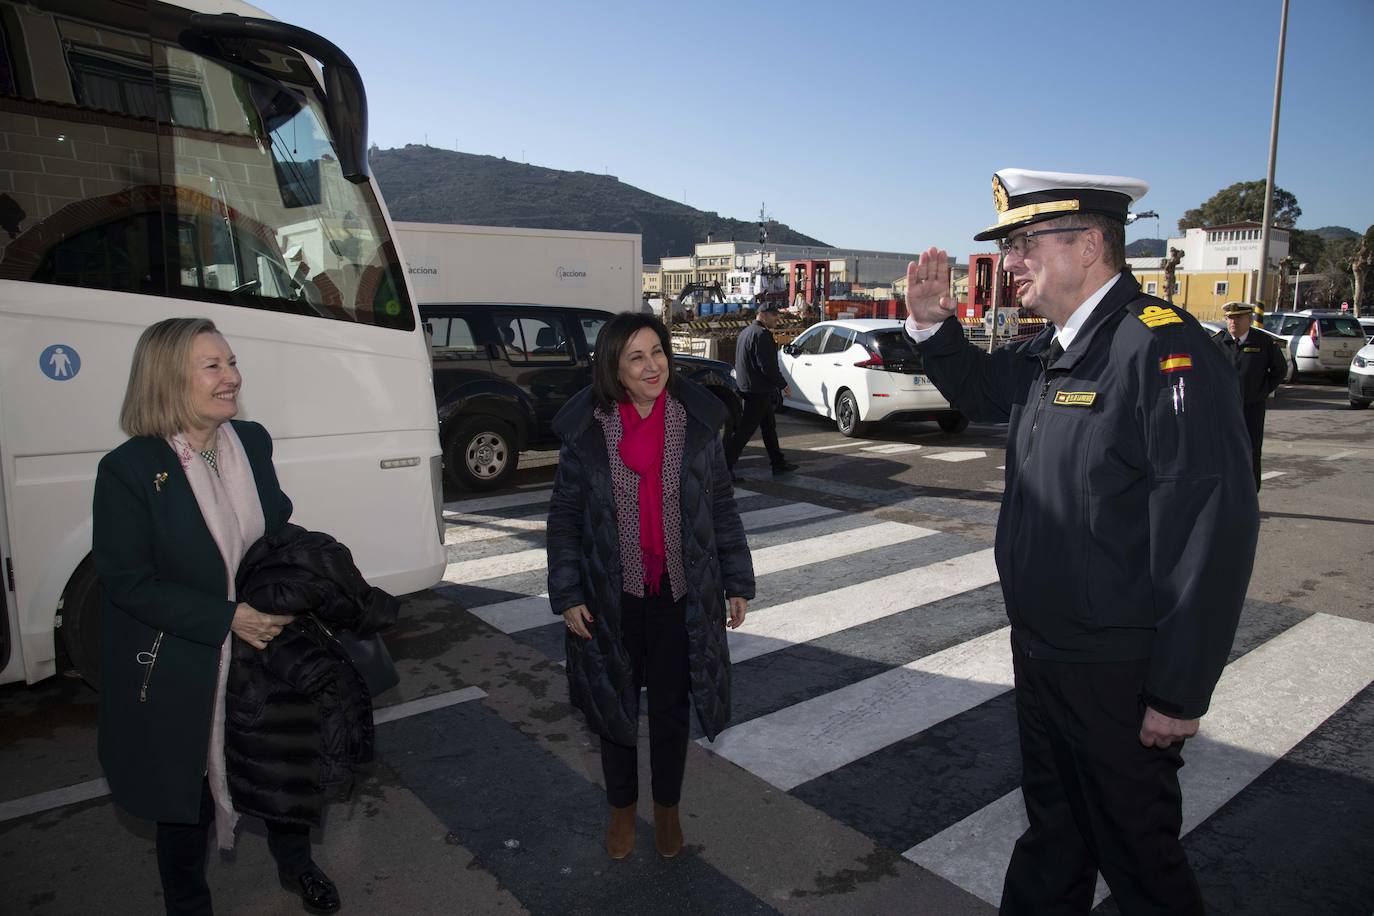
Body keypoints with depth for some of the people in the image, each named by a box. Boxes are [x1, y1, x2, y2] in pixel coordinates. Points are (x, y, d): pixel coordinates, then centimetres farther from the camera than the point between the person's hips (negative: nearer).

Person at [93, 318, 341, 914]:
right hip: (179, 674, -4)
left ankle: (296, 864, 48)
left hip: (262, 647, 5)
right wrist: (228, 618, -23)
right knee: (187, 796, 16)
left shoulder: (253, 441, -4)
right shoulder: (129, 469, -18)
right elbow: (128, 583, -17)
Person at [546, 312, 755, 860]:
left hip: (682, 594, 1)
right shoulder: (586, 430, -8)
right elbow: (563, 517, -2)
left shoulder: (697, 422, -4)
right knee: (615, 707, 16)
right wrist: (567, 594, -6)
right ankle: (622, 809, 40)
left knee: (671, 708, 14)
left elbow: (722, 507, 3)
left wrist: (737, 583, 3)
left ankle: (667, 808, 38)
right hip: (613, 596, 0)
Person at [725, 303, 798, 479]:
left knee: (769, 426, 18)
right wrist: (783, 384, -10)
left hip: (746, 385, 11)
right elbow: (768, 366, -22)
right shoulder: (762, 334, -18)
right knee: (745, 430, -7)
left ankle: (778, 463, 27)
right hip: (759, 391, -11)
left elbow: (740, 362, 20)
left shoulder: (745, 332, 14)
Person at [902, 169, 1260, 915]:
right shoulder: (1048, 350, 4)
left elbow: (1211, 527, -25)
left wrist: (1181, 693, -21)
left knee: (1136, 854, 15)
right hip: (1039, 650, 8)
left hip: (1117, 677, -8)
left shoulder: (1163, 347, -22)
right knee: (1050, 832, 27)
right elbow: (980, 391, 25)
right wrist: (933, 325, 5)